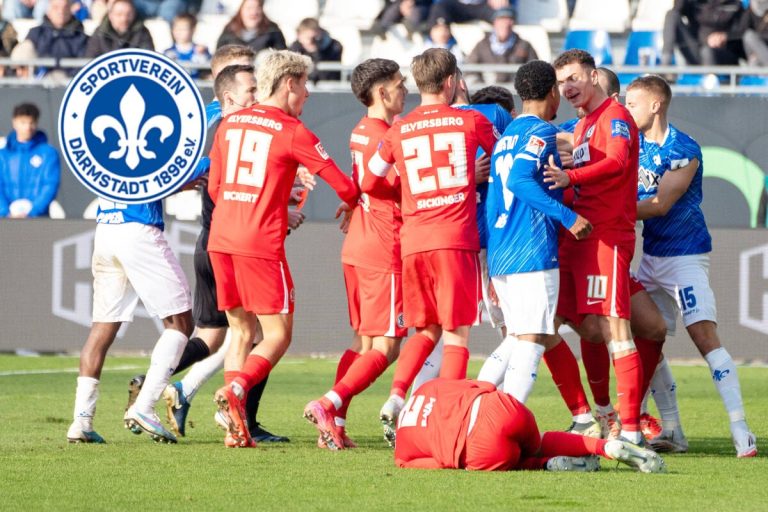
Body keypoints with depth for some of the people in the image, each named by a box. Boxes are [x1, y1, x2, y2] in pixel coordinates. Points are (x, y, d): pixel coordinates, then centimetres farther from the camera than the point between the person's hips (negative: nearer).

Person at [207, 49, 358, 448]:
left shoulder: (229, 124, 13)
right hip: (261, 243, -6)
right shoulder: (291, 131, -4)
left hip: (221, 239, 6)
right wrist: (352, 206, 21)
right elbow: (342, 185, -2)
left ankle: (236, 427, 3)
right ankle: (236, 389, -24)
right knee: (278, 334, 1)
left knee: (241, 331, 13)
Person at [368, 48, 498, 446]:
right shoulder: (472, 121, 4)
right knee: (457, 333, 1)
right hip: (456, 239, -3)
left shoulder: (398, 131, 9)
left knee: (426, 331, 17)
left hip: (413, 244, 3)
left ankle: (395, 398, -2)